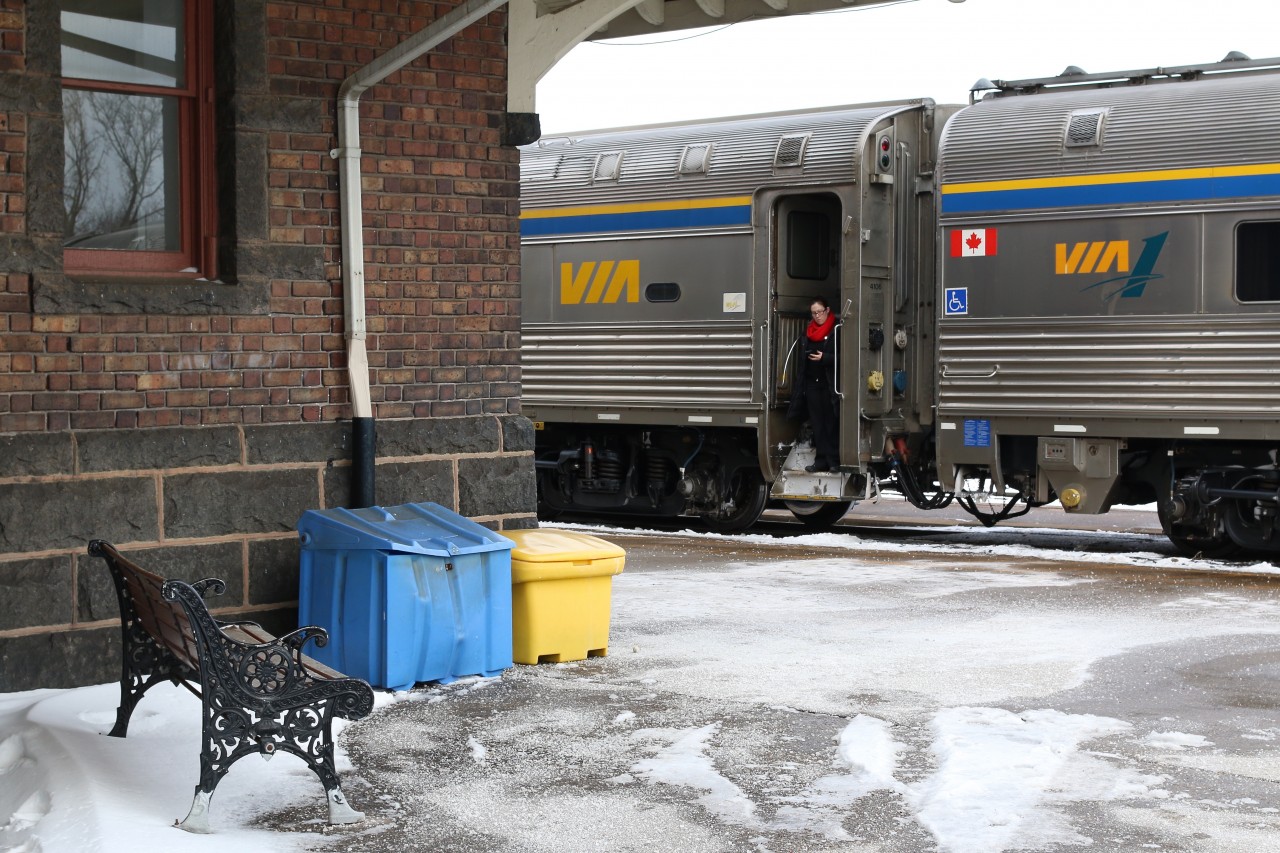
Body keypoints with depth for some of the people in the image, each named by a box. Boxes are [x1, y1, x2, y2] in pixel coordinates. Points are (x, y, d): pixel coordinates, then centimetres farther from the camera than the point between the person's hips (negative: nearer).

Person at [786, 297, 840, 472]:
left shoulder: (836, 331, -6)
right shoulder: (808, 332, 12)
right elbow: (802, 359, 15)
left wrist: (824, 358, -21)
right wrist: (800, 384, 9)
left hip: (829, 384, -6)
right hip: (811, 383, 6)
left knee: (831, 424, -2)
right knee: (817, 425, 7)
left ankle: (834, 461, 2)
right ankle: (821, 461, 10)